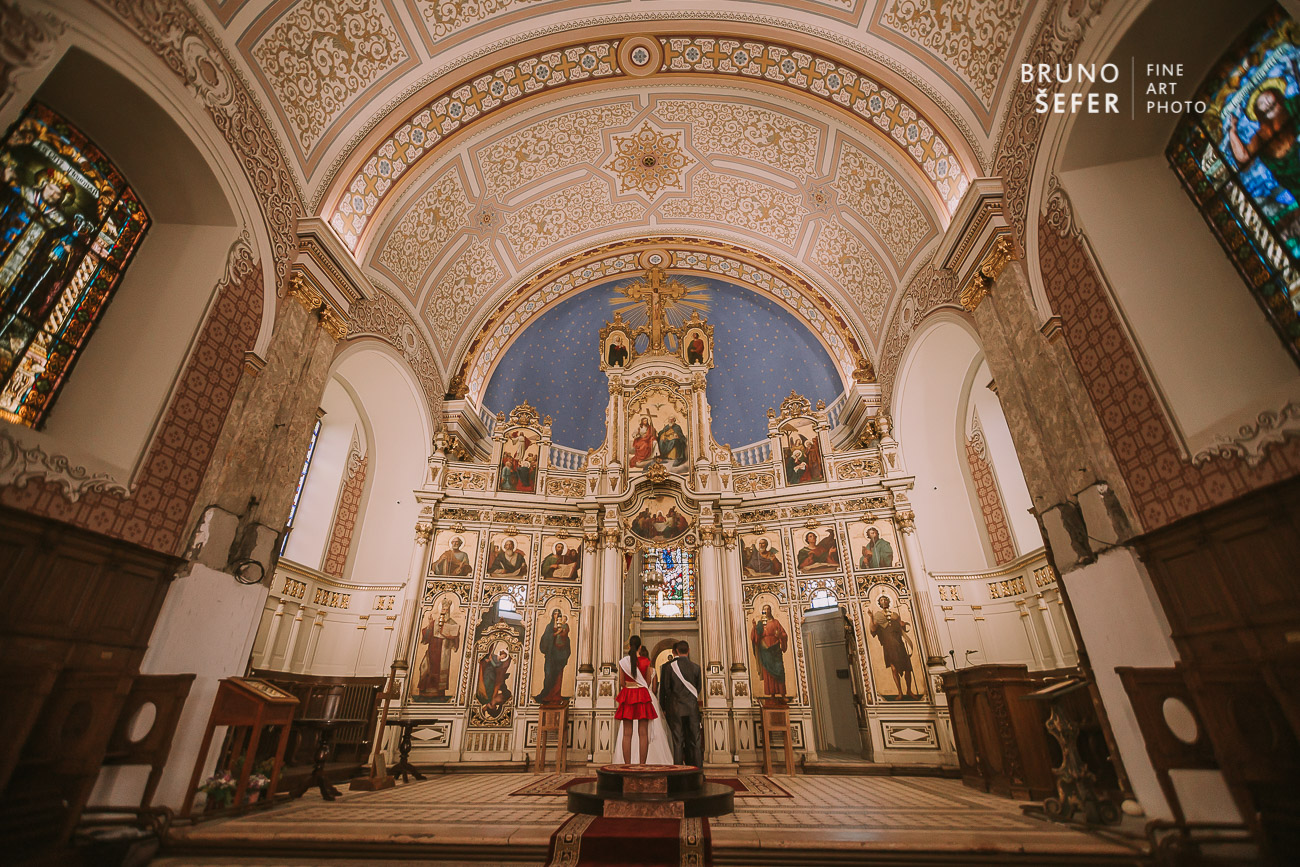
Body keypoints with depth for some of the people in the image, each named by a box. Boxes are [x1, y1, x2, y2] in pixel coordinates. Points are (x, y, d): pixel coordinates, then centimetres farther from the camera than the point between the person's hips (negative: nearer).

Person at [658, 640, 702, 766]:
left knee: (677, 742, 4)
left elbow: (663, 688, -3)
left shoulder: (667, 666, -4)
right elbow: (699, 688, 10)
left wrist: (662, 708, 7)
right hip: (692, 708, 2)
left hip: (674, 708, -1)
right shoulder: (695, 667, 1)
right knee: (694, 741, 8)